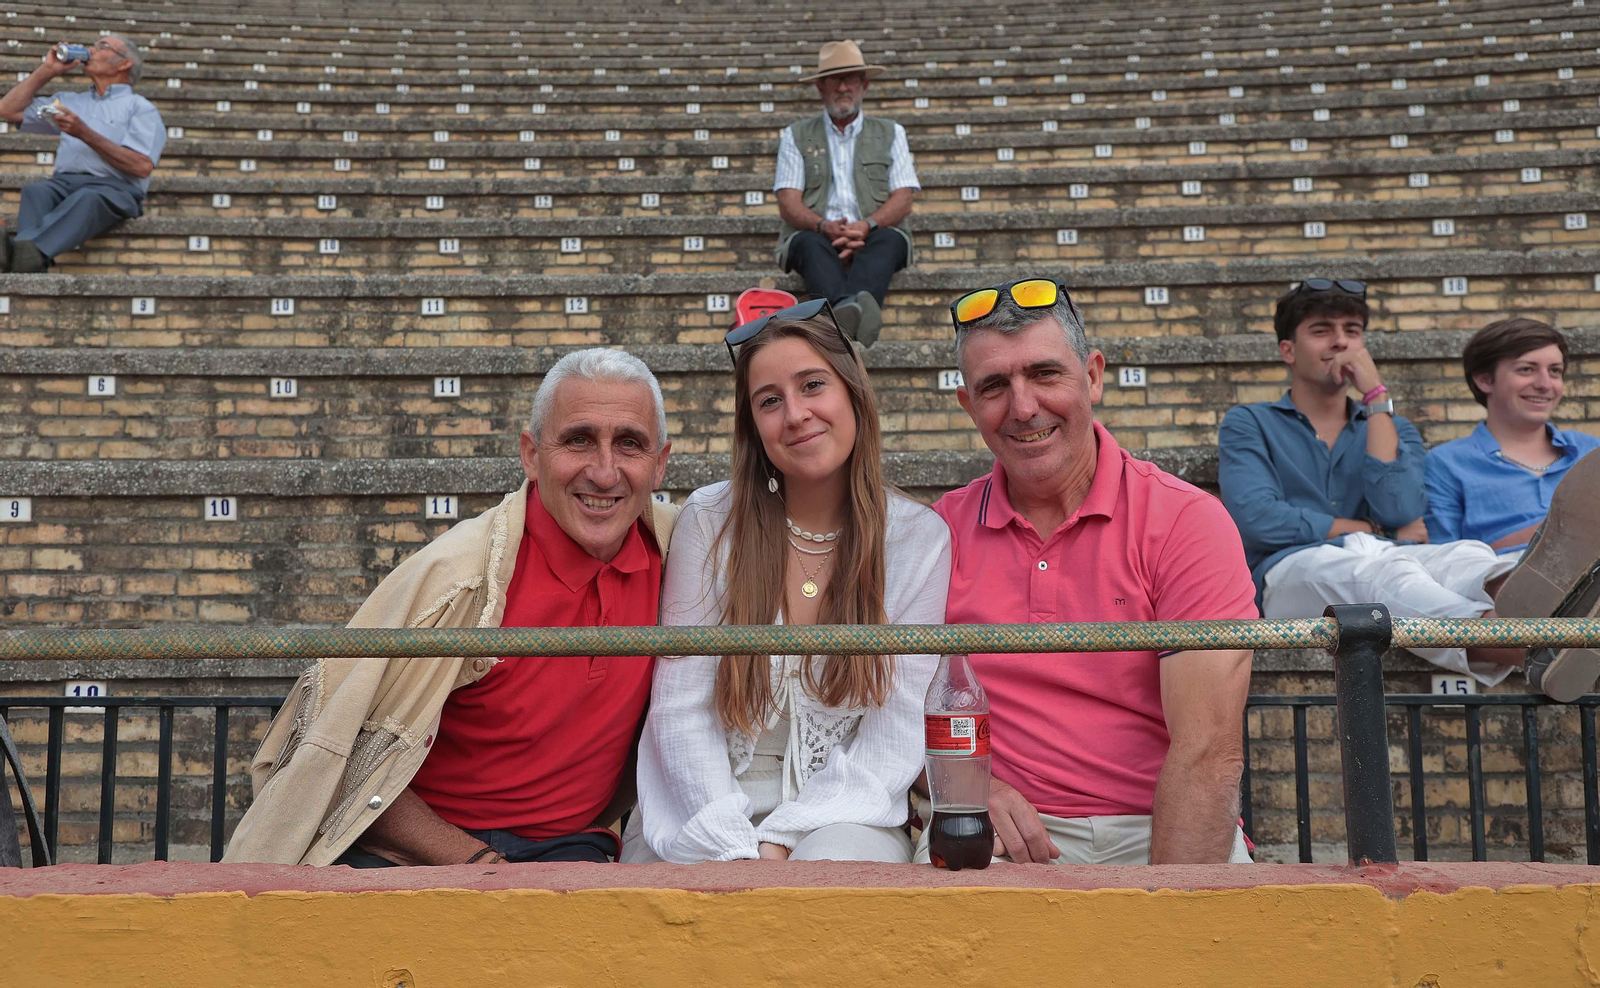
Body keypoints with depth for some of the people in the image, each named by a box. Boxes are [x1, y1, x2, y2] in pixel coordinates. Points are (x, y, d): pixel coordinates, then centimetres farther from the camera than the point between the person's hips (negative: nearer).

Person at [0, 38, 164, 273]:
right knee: (34, 190, -31)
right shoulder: (71, 101, 32)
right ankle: (28, 259, -57)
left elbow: (141, 167, -2)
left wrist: (85, 134, -7)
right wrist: (47, 70, 28)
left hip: (114, 188, -5)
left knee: (87, 198, -40)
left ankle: (33, 251, -64)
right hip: (64, 182, 5)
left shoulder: (140, 108, 14)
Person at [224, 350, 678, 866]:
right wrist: (477, 863, -16)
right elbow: (337, 754, -12)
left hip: (569, 845, 3)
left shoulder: (676, 547, -4)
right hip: (413, 856, -2)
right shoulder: (461, 576, -18)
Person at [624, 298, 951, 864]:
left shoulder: (921, 540, -1)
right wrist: (739, 849, -17)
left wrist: (783, 839, -16)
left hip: (841, 812, -1)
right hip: (709, 804, 1)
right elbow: (681, 709, -3)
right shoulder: (709, 520, 0)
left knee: (836, 865, -34)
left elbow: (897, 737, -4)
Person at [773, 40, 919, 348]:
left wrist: (867, 225, -15)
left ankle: (852, 309, -65)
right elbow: (788, 204, 5)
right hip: (817, 236, 0)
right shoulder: (796, 136, 18)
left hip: (873, 237, 1)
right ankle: (850, 310, -66)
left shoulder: (890, 133, 20)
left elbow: (903, 200, 7)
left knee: (889, 240, -34)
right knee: (809, 242, -35)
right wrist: (824, 226, -17)